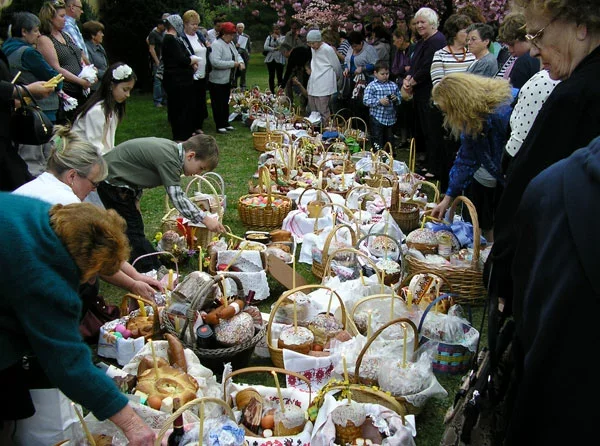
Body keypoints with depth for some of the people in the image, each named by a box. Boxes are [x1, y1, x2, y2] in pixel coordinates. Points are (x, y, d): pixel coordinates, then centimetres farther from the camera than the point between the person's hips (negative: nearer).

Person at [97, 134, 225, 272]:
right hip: (112, 182, -10)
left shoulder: (172, 148, 2)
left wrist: (135, 198, 8)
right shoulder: (168, 158, -28)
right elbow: (177, 196, -30)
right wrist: (205, 219, -28)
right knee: (134, 232, -6)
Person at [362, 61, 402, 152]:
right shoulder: (371, 86, -6)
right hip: (377, 119, -5)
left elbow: (399, 99, 15)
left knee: (390, 141, 15)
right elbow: (366, 100, -13)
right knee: (377, 142, -3)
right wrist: (380, 101, -21)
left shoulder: (393, 85, 9)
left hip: (391, 118, 5)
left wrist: (396, 99, -8)